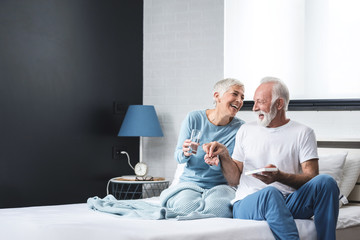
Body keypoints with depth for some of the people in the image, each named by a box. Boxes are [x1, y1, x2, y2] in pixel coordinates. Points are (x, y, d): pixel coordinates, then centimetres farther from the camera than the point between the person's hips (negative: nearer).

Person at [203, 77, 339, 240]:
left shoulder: (303, 133, 10)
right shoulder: (246, 130, 18)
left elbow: (311, 178, -2)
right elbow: (235, 179, 17)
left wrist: (280, 177, -20)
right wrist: (223, 155, -1)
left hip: (289, 203, 1)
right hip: (247, 202, 0)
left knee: (326, 182, -27)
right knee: (270, 192, -37)